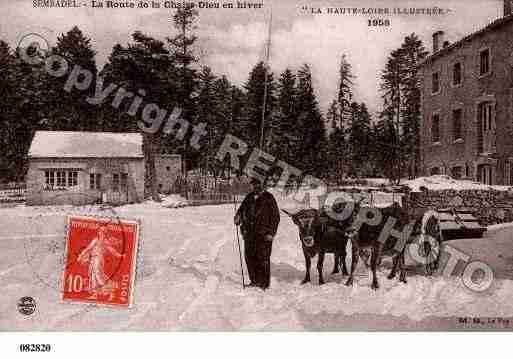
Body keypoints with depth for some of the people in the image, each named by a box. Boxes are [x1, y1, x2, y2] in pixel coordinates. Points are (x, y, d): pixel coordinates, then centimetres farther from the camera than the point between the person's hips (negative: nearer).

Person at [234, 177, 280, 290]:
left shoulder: (268, 198, -1)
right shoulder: (249, 198, 14)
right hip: (249, 233, 6)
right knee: (249, 257, 7)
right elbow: (242, 209, 23)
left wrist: (271, 233, -9)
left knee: (263, 258, -6)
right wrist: (238, 217, -1)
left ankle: (264, 283, 3)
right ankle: (254, 281, 20)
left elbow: (275, 216, -2)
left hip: (263, 234, -5)